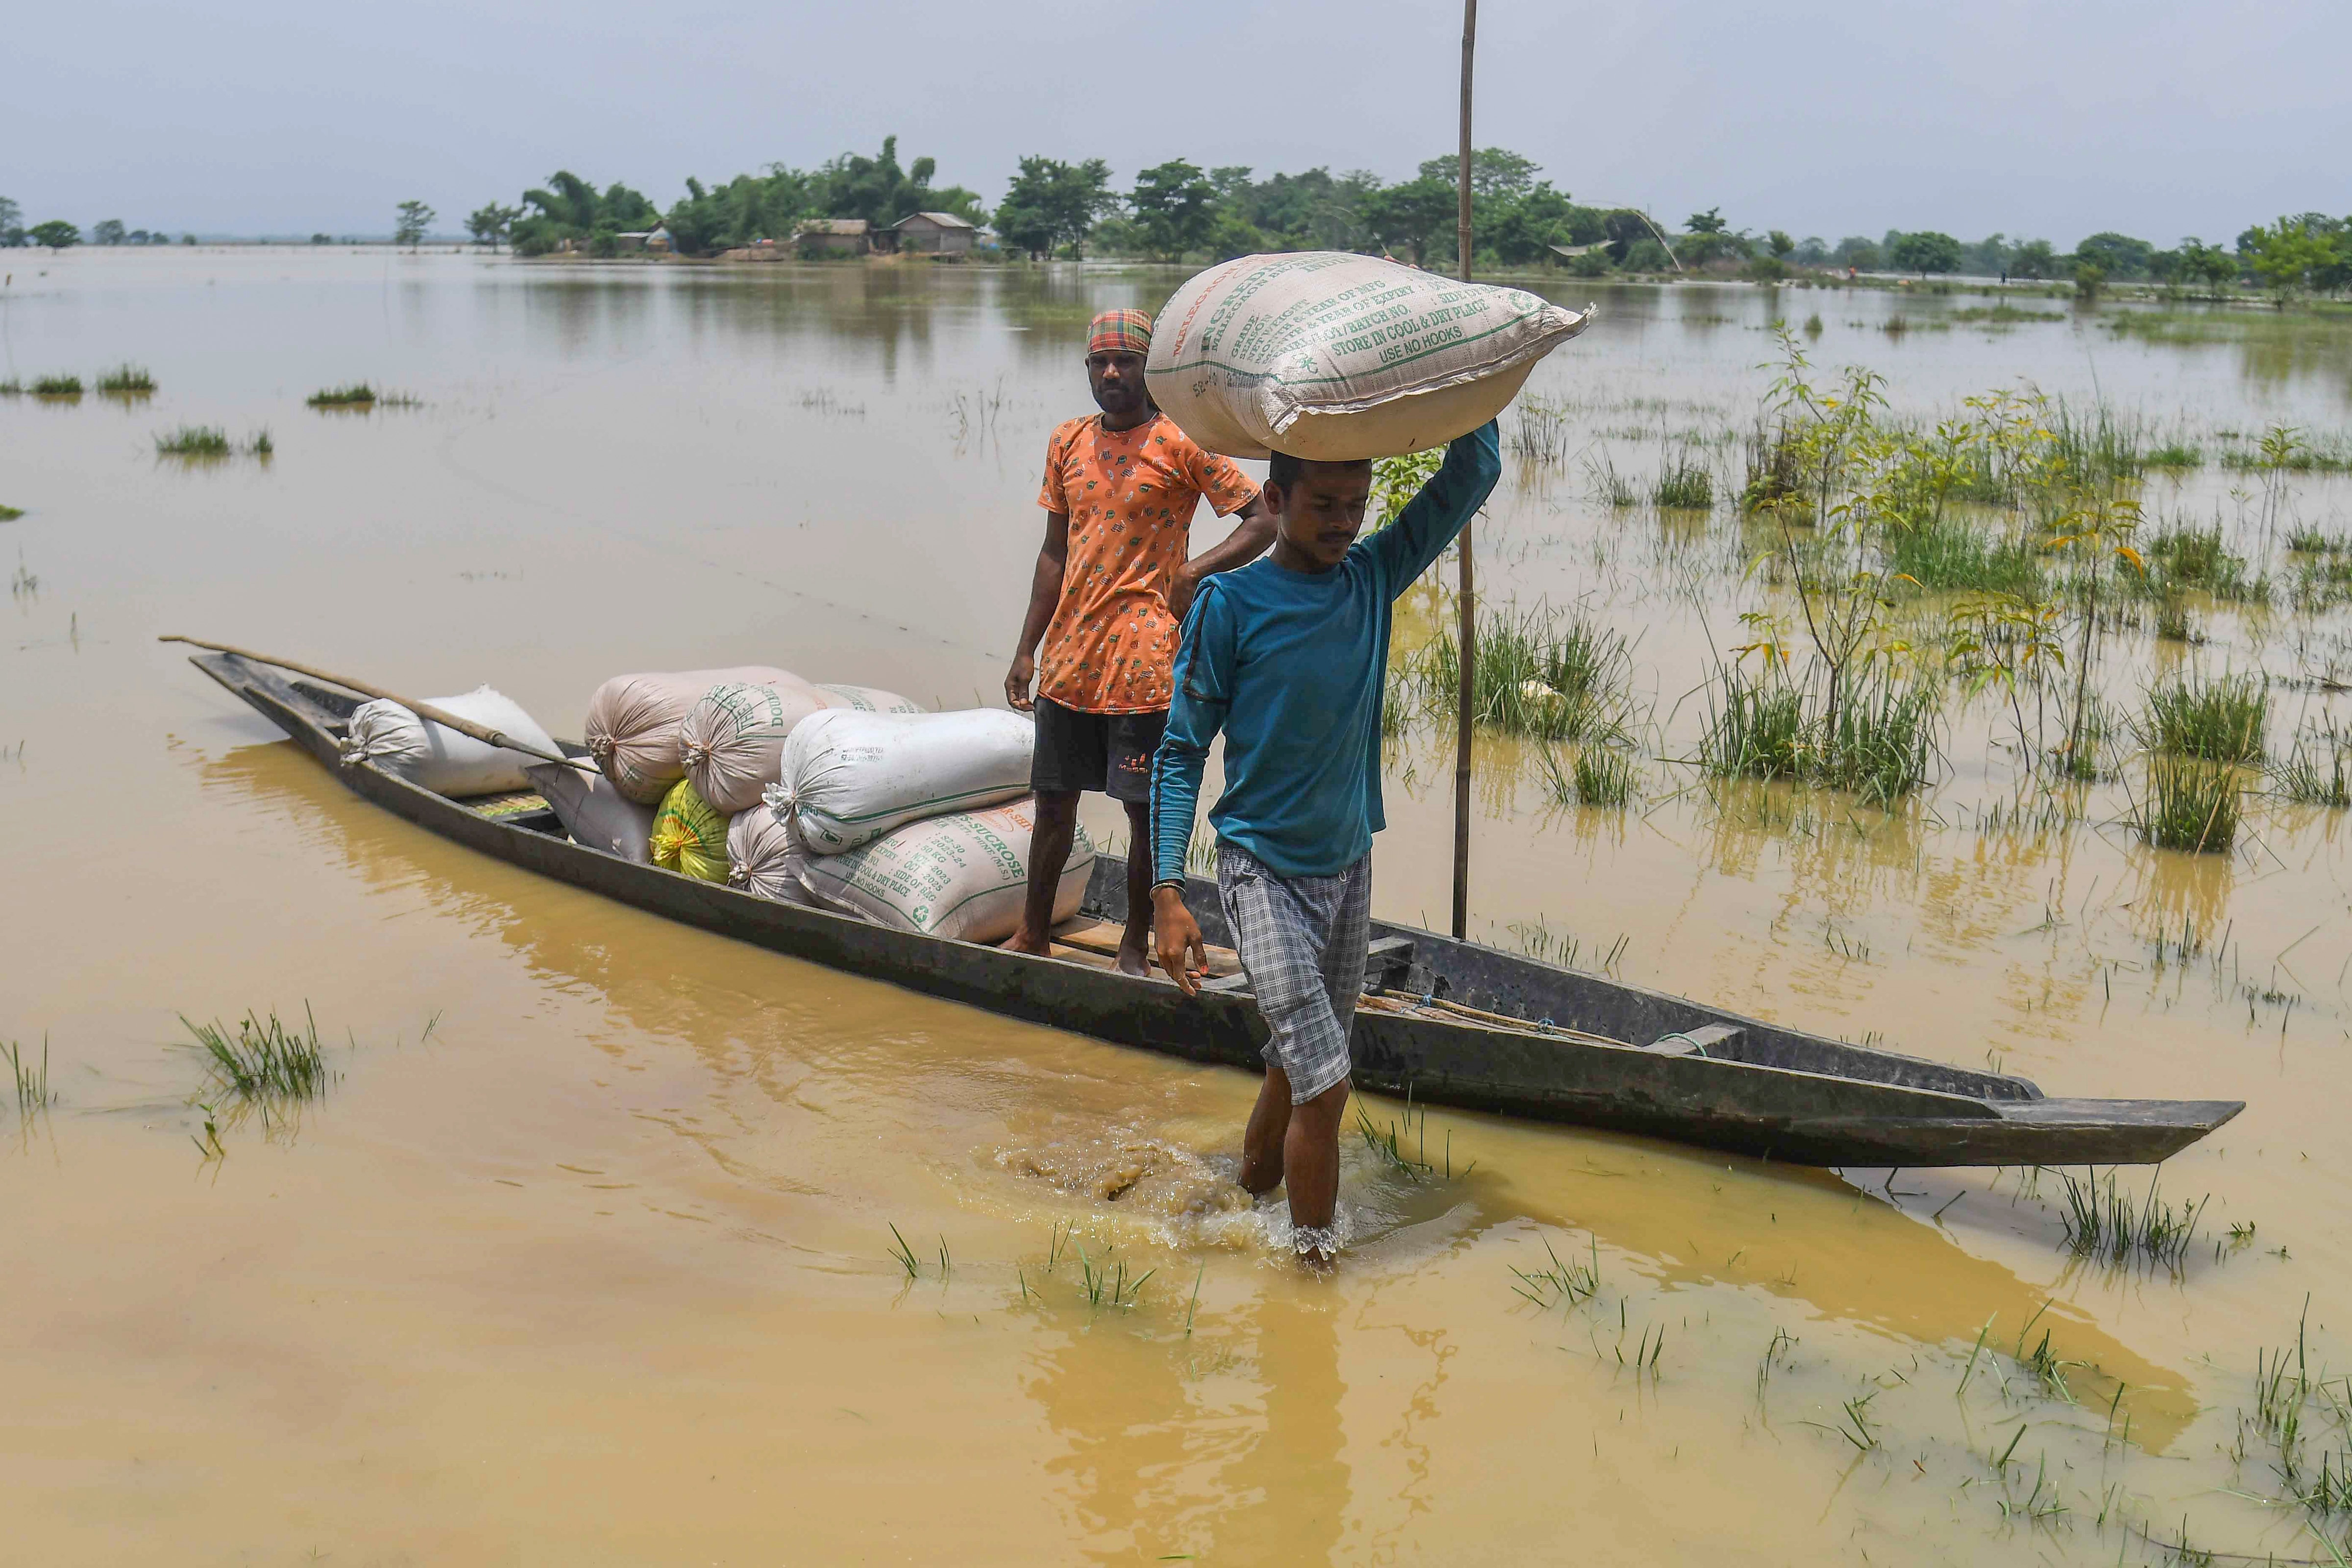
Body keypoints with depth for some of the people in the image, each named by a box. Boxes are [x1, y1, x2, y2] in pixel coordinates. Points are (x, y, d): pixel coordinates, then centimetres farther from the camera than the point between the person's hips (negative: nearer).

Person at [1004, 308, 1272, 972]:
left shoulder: (1180, 444, -6)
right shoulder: (1067, 444, 9)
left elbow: (1263, 521, -6)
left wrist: (1194, 573, -19)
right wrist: (1027, 650, 13)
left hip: (1143, 661, -5)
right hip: (1068, 660, 5)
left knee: (1146, 810, 2)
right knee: (1053, 801, 13)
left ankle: (1135, 947, 17)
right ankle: (1033, 936, 28)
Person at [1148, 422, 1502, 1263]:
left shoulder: (1372, 578, 2)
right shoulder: (1230, 604, -11)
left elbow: (1472, 475, 1)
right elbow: (1181, 753, -8)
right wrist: (1168, 892, -15)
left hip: (1349, 865, 5)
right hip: (1263, 870, -5)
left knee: (1301, 1065, 16)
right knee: (1325, 1083, -12)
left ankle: (1250, 1194, 37)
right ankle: (1315, 1260, 2)